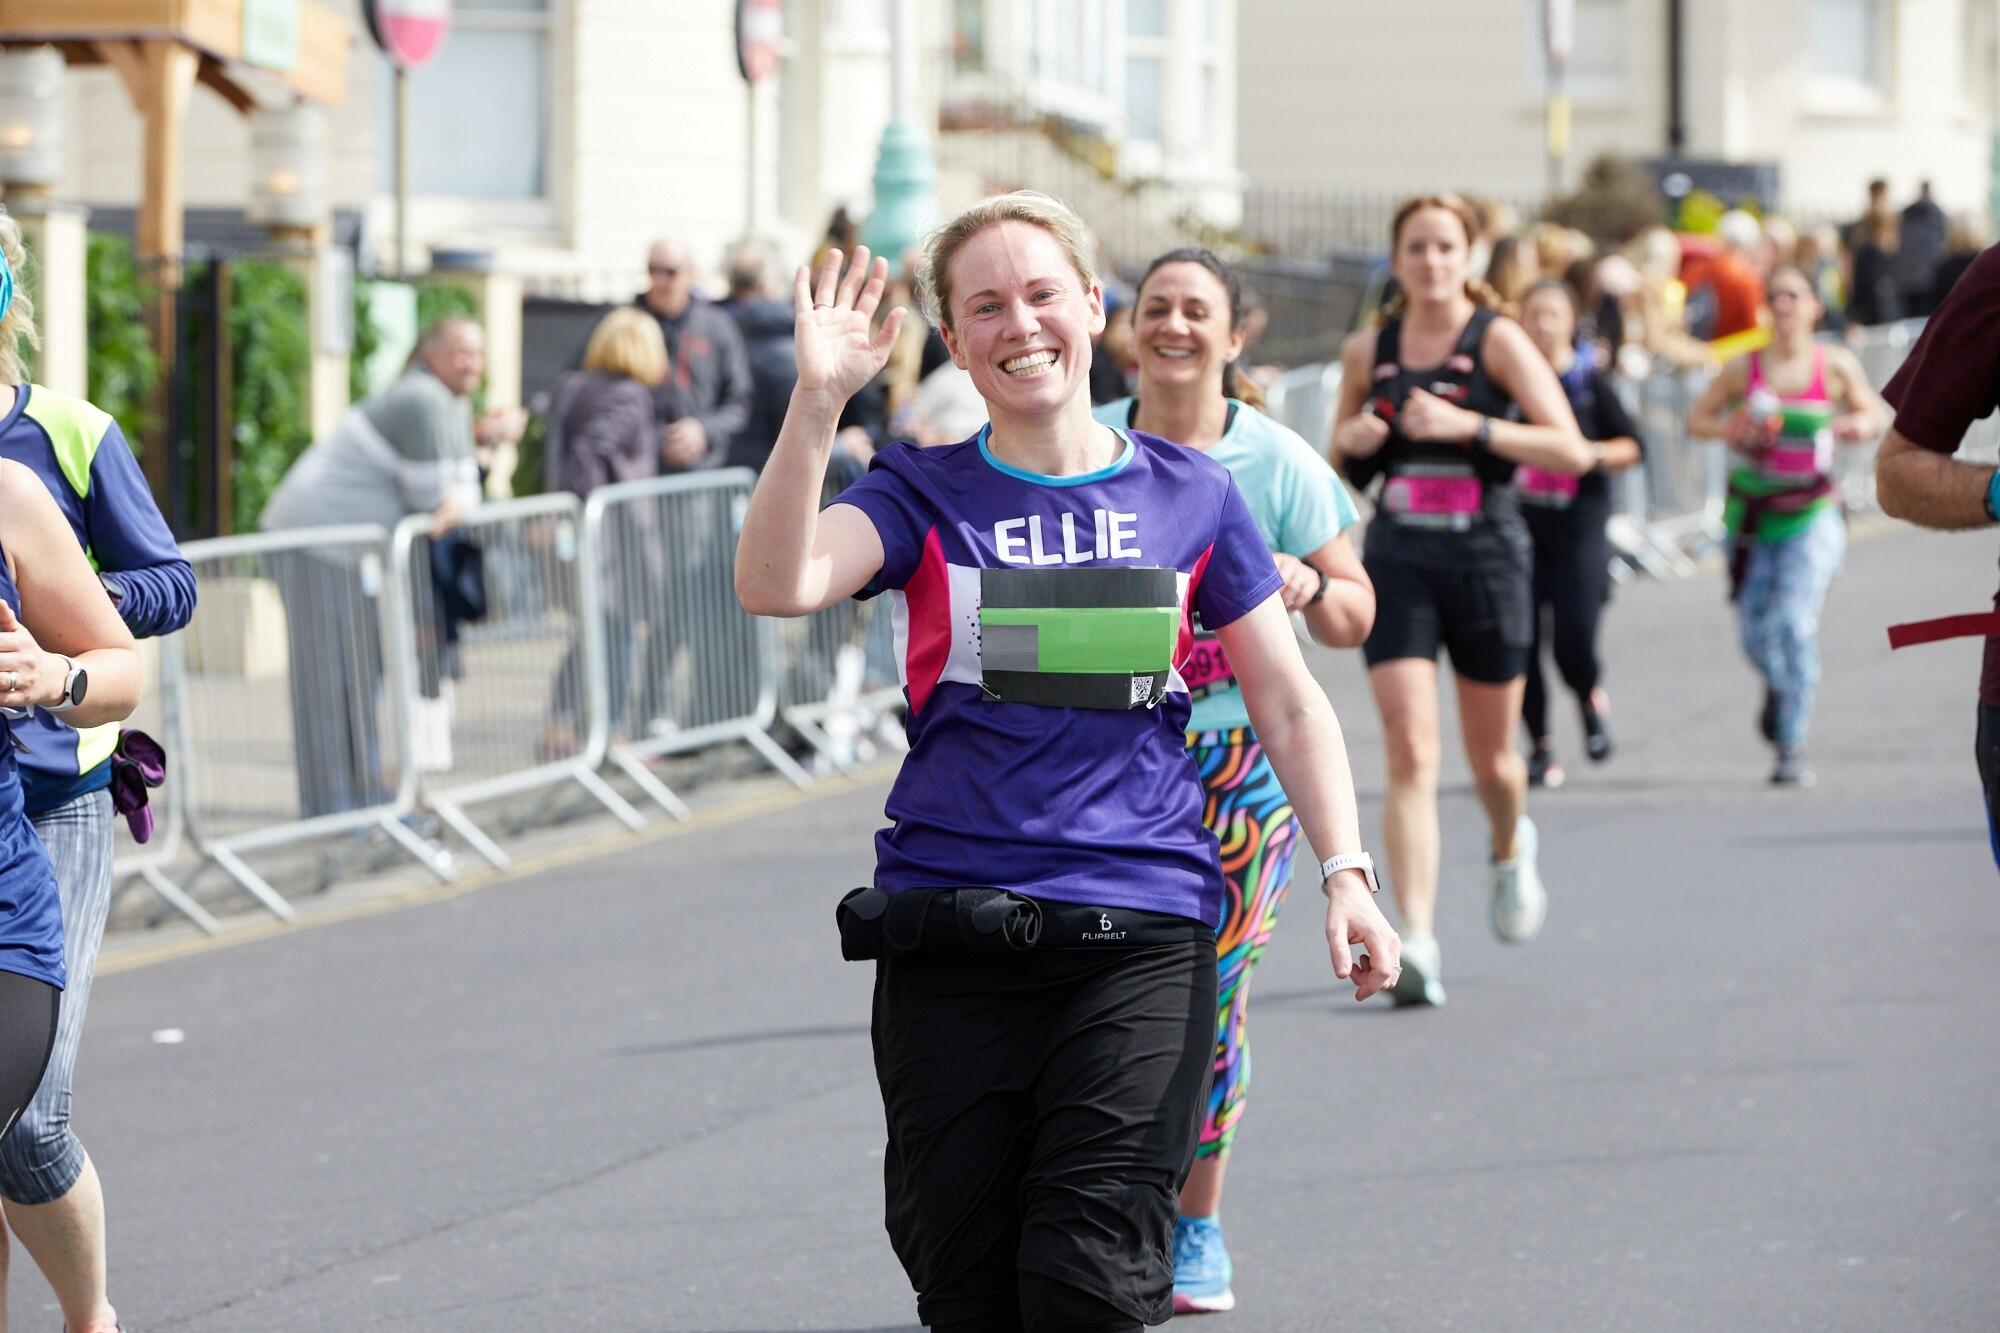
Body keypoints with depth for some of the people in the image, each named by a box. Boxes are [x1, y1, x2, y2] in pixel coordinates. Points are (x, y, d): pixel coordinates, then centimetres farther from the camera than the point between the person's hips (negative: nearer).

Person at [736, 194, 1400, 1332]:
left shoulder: (1190, 496, 9)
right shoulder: (924, 495, 6)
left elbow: (1288, 702, 12)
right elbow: (777, 585, -13)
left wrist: (1347, 873, 0)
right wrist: (819, 400, -24)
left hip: (1141, 935, -1)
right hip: (953, 931, 1)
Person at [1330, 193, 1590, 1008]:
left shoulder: (1497, 340, -3)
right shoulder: (1366, 352, 7)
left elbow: (1572, 450, -11)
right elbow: (1341, 473, 19)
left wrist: (1469, 425, -21)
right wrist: (1351, 445, -5)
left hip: (1487, 553, -1)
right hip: (1397, 558, 1)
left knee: (1491, 757, 11)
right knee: (1410, 754, -13)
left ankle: (1510, 849, 47)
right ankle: (1416, 941, -17)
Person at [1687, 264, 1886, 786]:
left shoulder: (1836, 365, -2)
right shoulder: (1745, 367, -1)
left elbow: (1875, 417, 9)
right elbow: (1697, 419, 7)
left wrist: (1861, 425, -15)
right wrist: (1730, 429, -15)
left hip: (1812, 514, -2)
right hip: (1751, 513, 2)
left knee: (1795, 623, -17)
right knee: (1755, 634, 5)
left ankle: (1793, 749, -12)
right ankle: (1780, 686, 42)